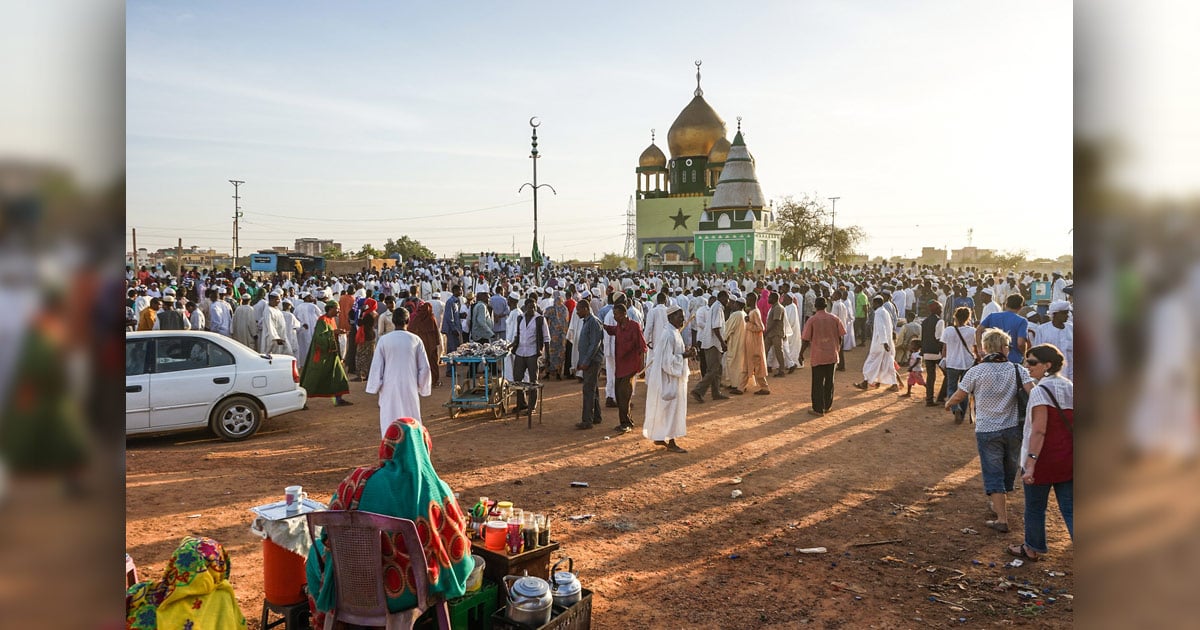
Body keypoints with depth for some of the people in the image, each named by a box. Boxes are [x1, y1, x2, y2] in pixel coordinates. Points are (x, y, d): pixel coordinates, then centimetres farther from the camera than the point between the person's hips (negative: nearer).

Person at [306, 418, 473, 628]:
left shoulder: (359, 481, -15)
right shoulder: (435, 489, -17)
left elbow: (329, 535, -4)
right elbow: (458, 547, -8)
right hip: (414, 593, 0)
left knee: (317, 551, 30)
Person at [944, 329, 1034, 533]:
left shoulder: (975, 372, -8)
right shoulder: (1017, 370, -5)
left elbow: (958, 397, -2)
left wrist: (948, 404, 18)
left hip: (987, 431, -3)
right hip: (1013, 429, 3)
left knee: (993, 474, 5)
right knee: (1009, 472, 22)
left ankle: (1001, 519, 4)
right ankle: (1000, 507, 40)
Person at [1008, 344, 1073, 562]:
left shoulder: (1040, 391, -17)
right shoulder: (1070, 388, 5)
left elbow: (1039, 431, -22)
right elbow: (1071, 426, 10)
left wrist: (1030, 464, -22)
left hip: (1044, 460, -6)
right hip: (1068, 460, 6)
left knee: (1034, 508, 13)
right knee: (1069, 509, 10)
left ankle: (1033, 549, 30)